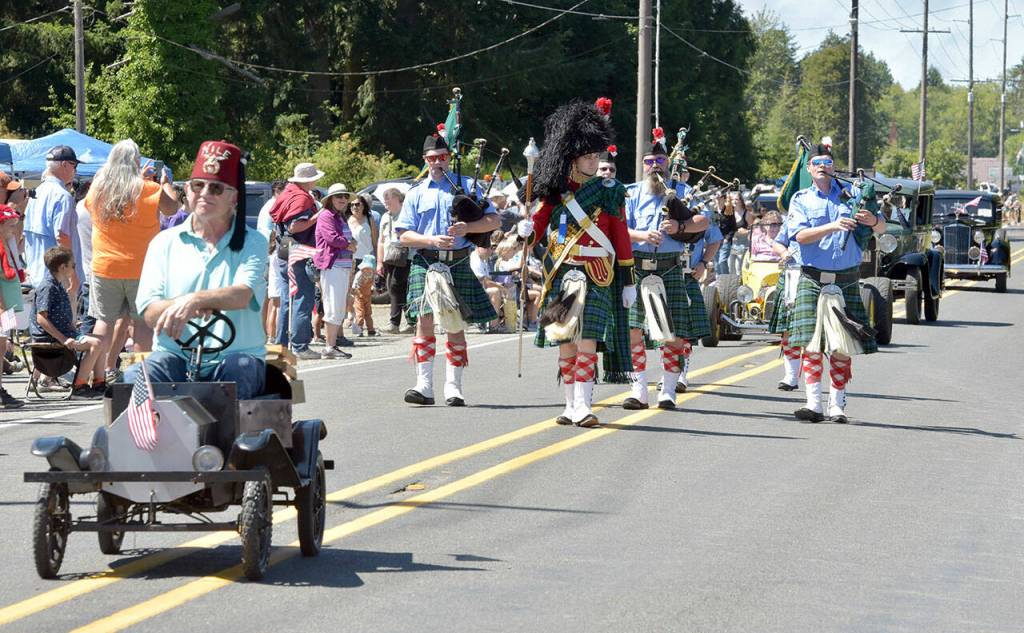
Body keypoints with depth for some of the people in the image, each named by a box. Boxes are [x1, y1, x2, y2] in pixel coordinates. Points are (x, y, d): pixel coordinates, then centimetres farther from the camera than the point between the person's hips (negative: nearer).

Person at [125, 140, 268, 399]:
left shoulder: (252, 243, 9)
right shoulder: (165, 243, 14)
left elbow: (242, 295, -13)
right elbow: (149, 313, 2)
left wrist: (195, 299, -32)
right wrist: (180, 305, -21)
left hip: (236, 355, -1)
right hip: (176, 356, 1)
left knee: (240, 369, -37)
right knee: (135, 377, -31)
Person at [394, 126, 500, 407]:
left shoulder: (466, 185, 9)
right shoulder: (416, 193, 12)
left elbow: (494, 220, 5)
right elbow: (404, 235, 6)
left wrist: (467, 227, -13)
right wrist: (432, 240, -12)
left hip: (458, 264, 0)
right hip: (425, 263, 0)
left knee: (456, 324, 1)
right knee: (424, 319, -10)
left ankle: (453, 388, 5)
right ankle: (424, 385, -11)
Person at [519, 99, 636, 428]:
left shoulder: (609, 191, 2)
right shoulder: (555, 192, 7)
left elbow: (622, 239, 4)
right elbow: (539, 225, 3)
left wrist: (628, 282, 2)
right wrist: (527, 230, -22)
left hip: (595, 277, -3)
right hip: (560, 276, 3)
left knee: (586, 340, -12)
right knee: (565, 344, 6)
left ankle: (583, 406, -14)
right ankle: (571, 406, 14)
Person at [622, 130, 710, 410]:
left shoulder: (681, 191, 11)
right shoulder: (632, 193, 12)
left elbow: (703, 221, -1)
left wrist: (680, 227, -19)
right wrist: (643, 236, -17)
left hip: (671, 269, -1)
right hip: (636, 268, 1)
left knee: (673, 332, -1)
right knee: (633, 329, -4)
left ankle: (668, 391, 8)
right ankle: (639, 390, 5)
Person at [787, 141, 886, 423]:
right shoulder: (801, 199, 7)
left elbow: (881, 228, 7)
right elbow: (800, 235, -9)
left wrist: (873, 220, -17)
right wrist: (832, 226, -24)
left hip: (846, 281, 1)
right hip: (813, 281, -1)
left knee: (842, 347, 2)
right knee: (812, 344, -8)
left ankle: (837, 405, 8)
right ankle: (813, 404, -8)